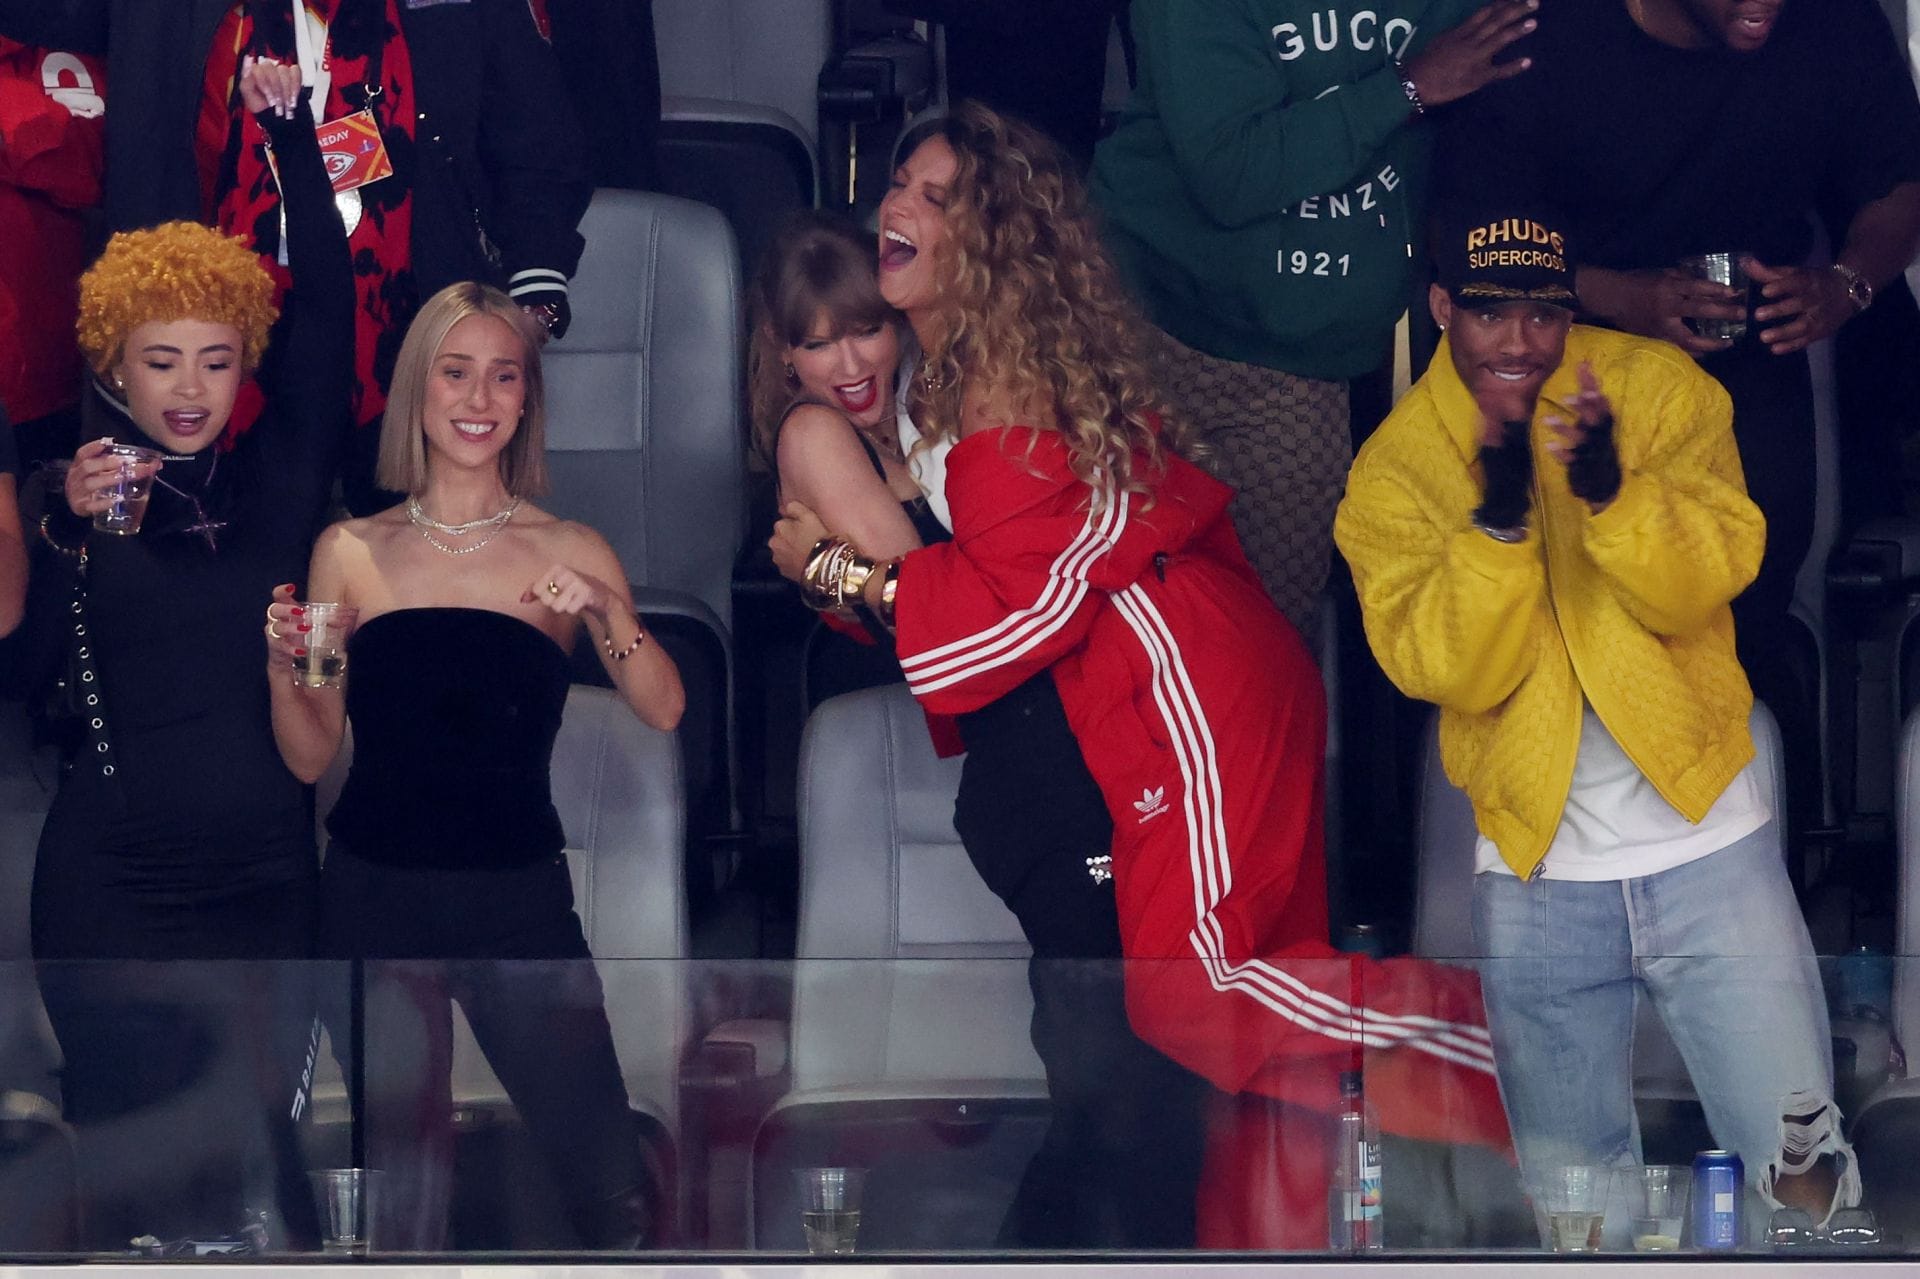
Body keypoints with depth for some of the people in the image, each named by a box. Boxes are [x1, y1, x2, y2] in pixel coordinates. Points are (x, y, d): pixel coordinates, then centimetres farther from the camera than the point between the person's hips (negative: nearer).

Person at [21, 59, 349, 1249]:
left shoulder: (275, 483, 6)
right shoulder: (77, 500, 3)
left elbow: (328, 311, -1)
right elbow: (30, 688, -6)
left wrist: (292, 135, -4)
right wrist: (69, 533, -17)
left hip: (263, 873, 1)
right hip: (112, 883, -1)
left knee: (252, 1141, 0)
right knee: (138, 1165, -3)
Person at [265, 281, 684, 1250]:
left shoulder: (569, 554, 4)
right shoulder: (351, 554, 6)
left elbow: (663, 713, -6)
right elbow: (311, 757, 8)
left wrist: (606, 610, -21)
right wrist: (283, 670, -11)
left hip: (520, 897, -1)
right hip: (375, 899, 1)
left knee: (614, 1195, -4)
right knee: (407, 1196, 4)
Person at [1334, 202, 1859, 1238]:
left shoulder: (1659, 388, -3)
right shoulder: (1393, 469, -3)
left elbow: (1708, 578, -14)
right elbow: (1447, 668, -14)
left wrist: (1612, 488, -31)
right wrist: (1493, 518, -28)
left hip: (1707, 845, -1)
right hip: (1534, 877, 1)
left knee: (1801, 1168, -3)